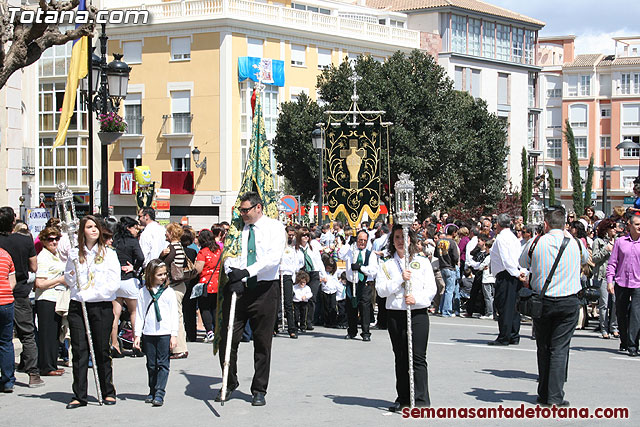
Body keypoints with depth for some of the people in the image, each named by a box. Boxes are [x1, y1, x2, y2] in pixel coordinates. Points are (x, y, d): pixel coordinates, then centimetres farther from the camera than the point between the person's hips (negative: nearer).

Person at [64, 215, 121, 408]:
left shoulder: (108, 253, 3)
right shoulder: (74, 254, 10)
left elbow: (113, 283, -6)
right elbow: (68, 280, 18)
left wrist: (90, 293, -13)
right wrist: (71, 275, -5)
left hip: (101, 306, -2)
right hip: (77, 306, 2)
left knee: (102, 351, 3)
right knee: (79, 350, 0)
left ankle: (108, 392, 15)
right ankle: (79, 396, 5)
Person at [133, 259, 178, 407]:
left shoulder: (168, 292, 1)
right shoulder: (143, 292, 5)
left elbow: (174, 314, 2)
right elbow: (139, 314, 8)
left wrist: (174, 335, -3)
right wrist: (137, 335, 4)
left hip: (165, 333, -2)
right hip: (148, 334, 2)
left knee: (163, 364, -3)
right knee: (151, 365, 10)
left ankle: (160, 393, -4)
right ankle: (152, 391, 19)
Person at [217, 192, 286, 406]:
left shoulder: (274, 227, 2)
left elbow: (274, 256, -12)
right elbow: (228, 255, 8)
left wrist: (247, 271, -23)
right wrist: (233, 275, -13)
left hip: (264, 289, -2)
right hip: (237, 287, 3)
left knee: (262, 342, 4)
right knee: (228, 339, 1)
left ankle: (259, 391, 15)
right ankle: (229, 383, 21)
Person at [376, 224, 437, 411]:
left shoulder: (423, 262, 8)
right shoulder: (387, 265, 10)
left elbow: (431, 289, 2)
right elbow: (381, 289, -1)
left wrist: (416, 298, -15)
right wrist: (400, 279, -12)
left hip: (418, 313, -2)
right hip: (395, 315, 2)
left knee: (418, 357, -6)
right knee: (401, 358, 7)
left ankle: (421, 401, -6)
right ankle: (403, 398, 15)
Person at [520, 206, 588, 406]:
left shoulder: (535, 244, -5)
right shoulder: (575, 244, -4)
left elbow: (523, 263, 12)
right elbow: (585, 259, 20)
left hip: (542, 301, 1)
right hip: (568, 302, -1)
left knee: (543, 348, 12)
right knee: (559, 348, 0)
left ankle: (543, 394, 19)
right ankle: (555, 396, -6)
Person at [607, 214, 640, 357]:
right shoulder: (620, 241, 6)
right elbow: (612, 262, 7)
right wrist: (610, 281, -1)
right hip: (621, 283, 2)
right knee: (621, 314, 10)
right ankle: (624, 342, 26)